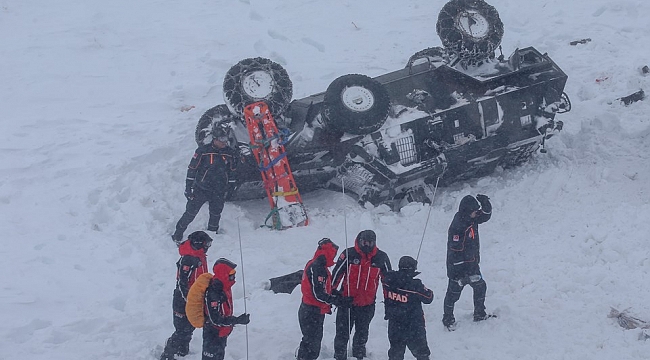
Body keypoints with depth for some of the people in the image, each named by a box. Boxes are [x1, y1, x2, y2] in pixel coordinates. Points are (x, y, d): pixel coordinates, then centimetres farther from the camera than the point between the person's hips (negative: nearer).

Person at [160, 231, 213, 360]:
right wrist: (189, 300, -24)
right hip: (183, 302, -9)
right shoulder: (187, 260, -25)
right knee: (182, 330, -5)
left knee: (190, 327, 21)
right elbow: (182, 283, -26)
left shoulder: (200, 257, 6)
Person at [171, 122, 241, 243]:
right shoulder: (203, 151, -12)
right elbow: (192, 169, -6)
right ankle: (177, 235, 17)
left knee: (215, 216, 12)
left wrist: (231, 187, 12)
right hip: (201, 189, -3)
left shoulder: (230, 153, -2)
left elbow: (232, 172, 11)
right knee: (190, 214, 1)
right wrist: (188, 188, -7)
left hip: (219, 192, 3)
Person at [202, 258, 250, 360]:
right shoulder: (213, 294, -32)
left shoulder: (224, 287, -2)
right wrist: (237, 320, -32)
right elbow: (215, 319, -32)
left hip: (222, 332, 10)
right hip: (213, 335, -10)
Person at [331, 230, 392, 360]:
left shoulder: (381, 258, -2)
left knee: (362, 335, 17)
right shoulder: (349, 254, -9)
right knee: (342, 334, 3)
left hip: (367, 305, 2)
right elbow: (336, 274, -3)